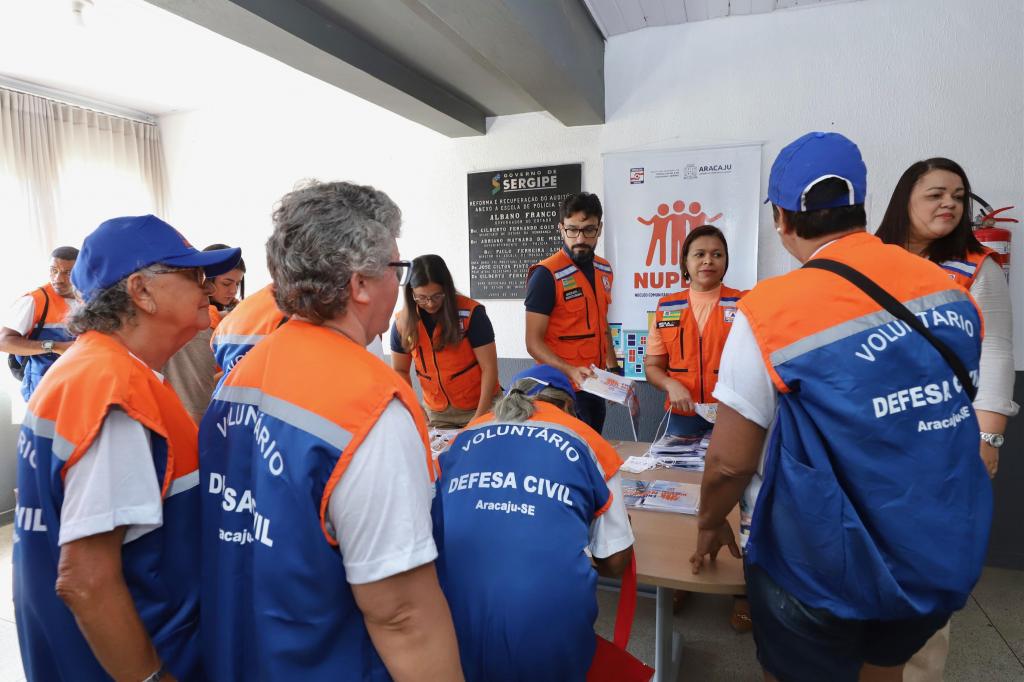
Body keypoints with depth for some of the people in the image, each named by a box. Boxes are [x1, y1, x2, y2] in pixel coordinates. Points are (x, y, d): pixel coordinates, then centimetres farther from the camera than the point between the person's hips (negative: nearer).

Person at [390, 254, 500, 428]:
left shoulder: (471, 313, -17)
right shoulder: (402, 322, -7)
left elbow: (489, 368, -15)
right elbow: (400, 371, 5)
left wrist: (479, 417, -18)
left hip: (480, 406, -3)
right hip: (436, 413, 3)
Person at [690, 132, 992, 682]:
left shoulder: (771, 312, -21)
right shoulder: (951, 292, -4)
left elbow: (730, 462, -17)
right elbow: (949, 417, 10)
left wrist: (710, 523, 4)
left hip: (823, 566, -5)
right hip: (945, 560, 6)